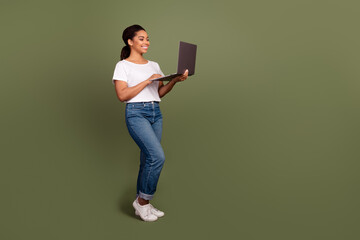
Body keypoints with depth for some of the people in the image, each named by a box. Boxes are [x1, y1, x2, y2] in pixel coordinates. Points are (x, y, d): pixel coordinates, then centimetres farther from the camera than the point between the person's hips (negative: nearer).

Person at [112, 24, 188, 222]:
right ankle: (142, 200, 1)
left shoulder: (154, 65, 17)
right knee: (157, 156, -19)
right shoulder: (123, 65, 0)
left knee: (148, 159, 8)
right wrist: (147, 81, -14)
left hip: (156, 113, 6)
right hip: (136, 113, -6)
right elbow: (122, 95, -11)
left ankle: (143, 205, 20)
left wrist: (175, 80, 0)